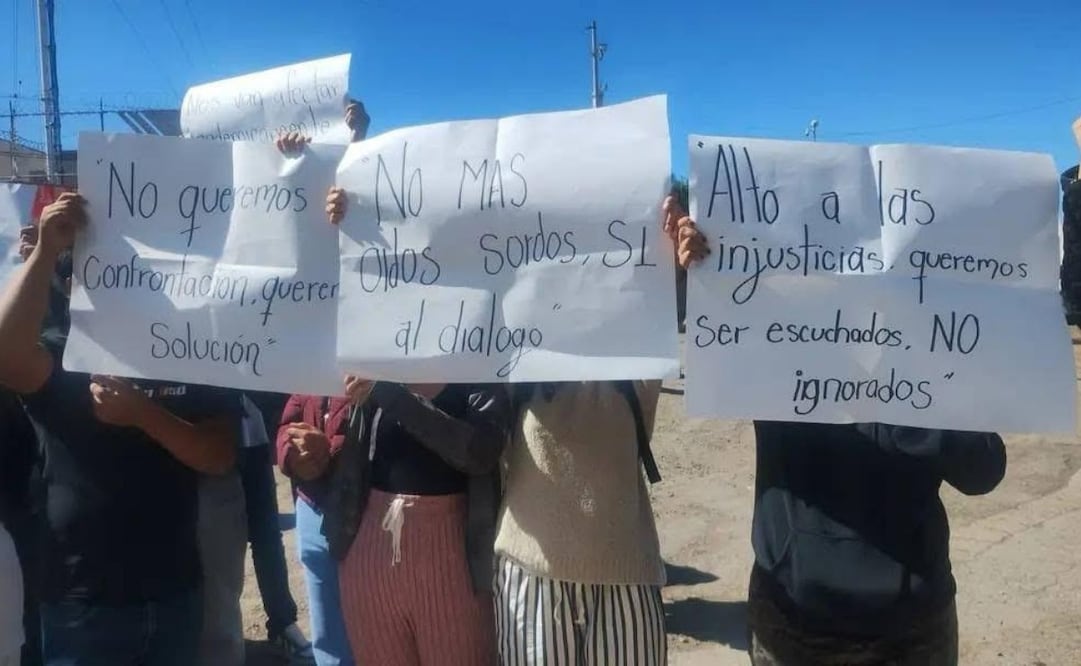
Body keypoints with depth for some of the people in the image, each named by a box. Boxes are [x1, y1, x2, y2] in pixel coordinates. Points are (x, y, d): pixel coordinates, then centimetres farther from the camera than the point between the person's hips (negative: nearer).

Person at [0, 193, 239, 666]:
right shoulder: (62, 359, -1)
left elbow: (219, 458, -8)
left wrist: (143, 414, -21)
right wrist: (46, 251, -26)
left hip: (175, 595, 2)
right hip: (82, 602, -2)